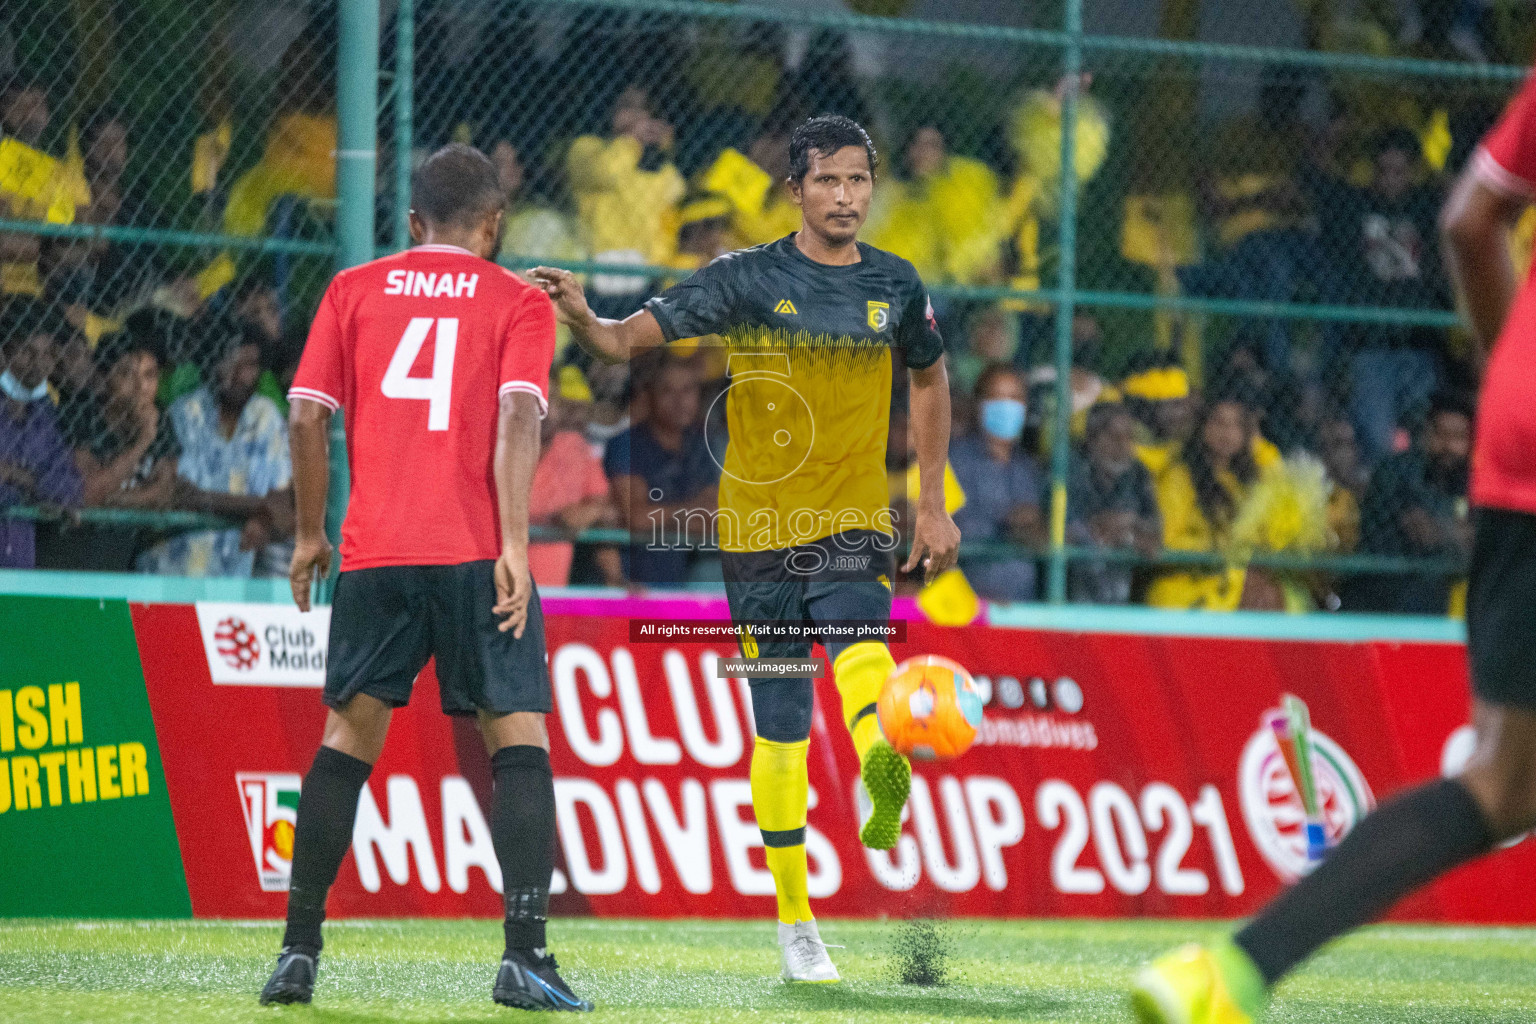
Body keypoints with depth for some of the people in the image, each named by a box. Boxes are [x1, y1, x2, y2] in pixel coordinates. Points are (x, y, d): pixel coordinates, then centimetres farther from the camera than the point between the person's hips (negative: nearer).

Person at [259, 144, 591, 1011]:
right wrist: (515, 546, -14)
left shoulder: (355, 290, 12)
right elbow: (518, 418, -9)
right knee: (520, 738, 1)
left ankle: (299, 951, 10)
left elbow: (309, 415, 6)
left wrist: (310, 534, 15)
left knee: (350, 736, 13)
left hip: (373, 551, 3)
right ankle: (525, 955, -11)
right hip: (475, 551, -3)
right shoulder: (519, 303, 6)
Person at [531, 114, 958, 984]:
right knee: (780, 728, 5)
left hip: (854, 526, 0)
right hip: (758, 531, 0)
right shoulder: (747, 280, -3)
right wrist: (581, 317, -29)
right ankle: (795, 924, 16)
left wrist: (934, 503, 22)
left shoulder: (895, 286, 6)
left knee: (861, 640, -32)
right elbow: (627, 340, -6)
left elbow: (930, 378, 25)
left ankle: (885, 767, -62)